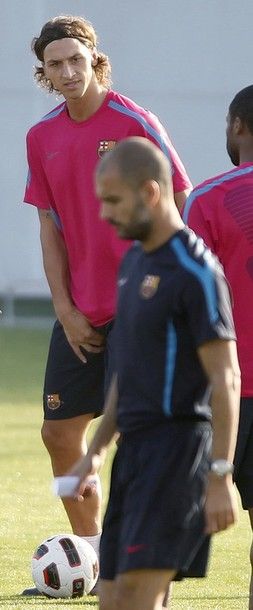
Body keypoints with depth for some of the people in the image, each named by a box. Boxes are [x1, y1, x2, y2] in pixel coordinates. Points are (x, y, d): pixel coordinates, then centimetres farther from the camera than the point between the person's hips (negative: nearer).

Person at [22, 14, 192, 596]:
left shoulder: (134, 123, -10)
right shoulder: (42, 138, 6)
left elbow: (181, 209, -8)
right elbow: (50, 230, 9)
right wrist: (65, 311, 1)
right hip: (80, 312, 6)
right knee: (60, 430, 7)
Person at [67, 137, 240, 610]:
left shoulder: (194, 271, -12)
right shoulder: (133, 261, 16)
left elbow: (226, 379, -15)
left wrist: (220, 475, -20)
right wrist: (96, 451, 23)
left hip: (178, 447, -9)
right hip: (135, 447, 9)